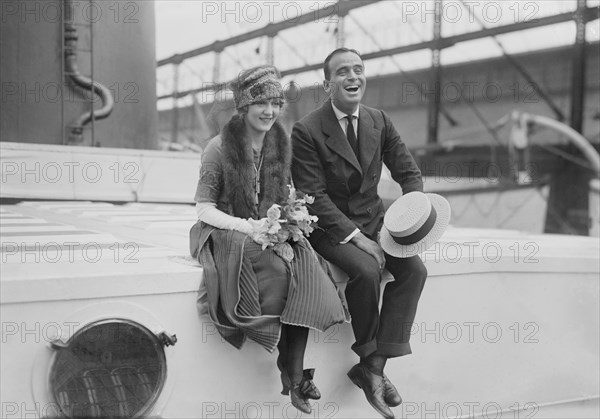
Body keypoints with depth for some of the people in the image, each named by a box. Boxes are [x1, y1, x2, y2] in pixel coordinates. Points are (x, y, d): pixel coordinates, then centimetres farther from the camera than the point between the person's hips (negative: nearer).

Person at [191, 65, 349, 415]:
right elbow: (204, 208, -6)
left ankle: (295, 375, -27)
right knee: (279, 270, -32)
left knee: (305, 269, -28)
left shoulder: (281, 145, 9)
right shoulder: (219, 147, -6)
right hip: (226, 235, -4)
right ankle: (290, 370, -17)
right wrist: (245, 226, -20)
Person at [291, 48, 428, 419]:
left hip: (373, 219, 5)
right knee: (367, 270, -31)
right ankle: (368, 354, -6)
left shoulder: (380, 122, 4)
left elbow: (409, 172, 8)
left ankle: (374, 367, -13)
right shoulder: (307, 131, -12)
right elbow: (314, 196, -16)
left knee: (414, 270, -17)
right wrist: (354, 235, -23)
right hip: (329, 227, -5)